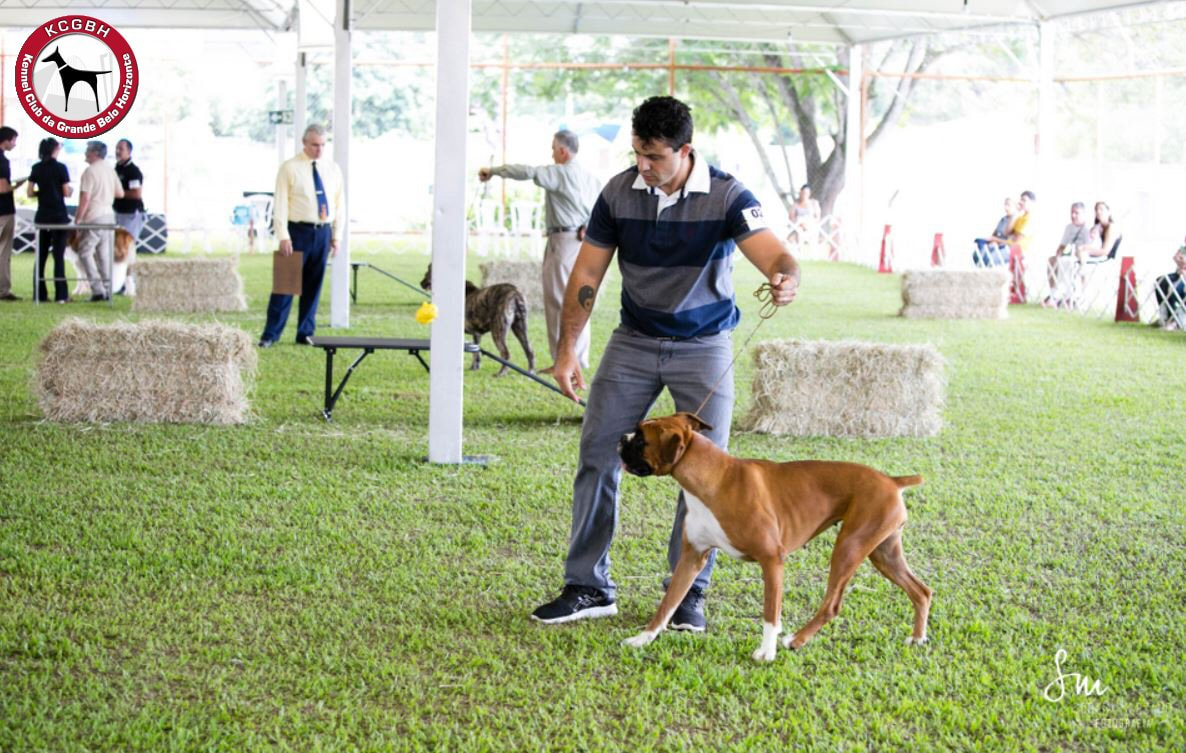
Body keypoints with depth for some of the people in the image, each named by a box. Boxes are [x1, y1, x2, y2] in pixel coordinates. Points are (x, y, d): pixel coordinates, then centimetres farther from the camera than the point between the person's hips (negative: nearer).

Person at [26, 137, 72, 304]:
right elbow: (66, 193, -9)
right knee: (59, 255, -2)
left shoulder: (36, 169, 4)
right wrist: (71, 189, 12)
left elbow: (29, 193, 3)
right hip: (59, 215, -4)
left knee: (41, 255, 9)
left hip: (42, 216, 4)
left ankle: (40, 294, 7)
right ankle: (61, 295, -4)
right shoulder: (61, 168, -8)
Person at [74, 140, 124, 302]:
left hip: (94, 217, -7)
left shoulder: (90, 171, -12)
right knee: (104, 254, 11)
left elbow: (85, 199, -16)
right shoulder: (110, 170, 10)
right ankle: (107, 290, 10)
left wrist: (77, 219, -10)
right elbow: (120, 193, 14)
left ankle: (97, 289, -8)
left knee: (85, 252, 0)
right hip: (109, 215, 7)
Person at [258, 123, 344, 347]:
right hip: (298, 231, -4)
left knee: (313, 286, 8)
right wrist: (283, 237, -14)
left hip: (323, 232, 4)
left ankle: (305, 333, 18)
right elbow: (280, 204, -6)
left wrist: (336, 236, 6)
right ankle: (270, 335, 1)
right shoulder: (289, 168, -2)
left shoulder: (333, 170, 10)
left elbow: (339, 205, 13)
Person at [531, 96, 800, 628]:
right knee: (598, 456, -2)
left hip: (703, 346, -2)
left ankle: (688, 593, 10)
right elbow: (587, 273, -3)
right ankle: (588, 588, 7)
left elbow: (773, 254, -29)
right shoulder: (619, 193, -8)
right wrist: (567, 349, -9)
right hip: (633, 343, 2)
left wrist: (786, 280, -54)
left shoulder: (725, 196, -16)